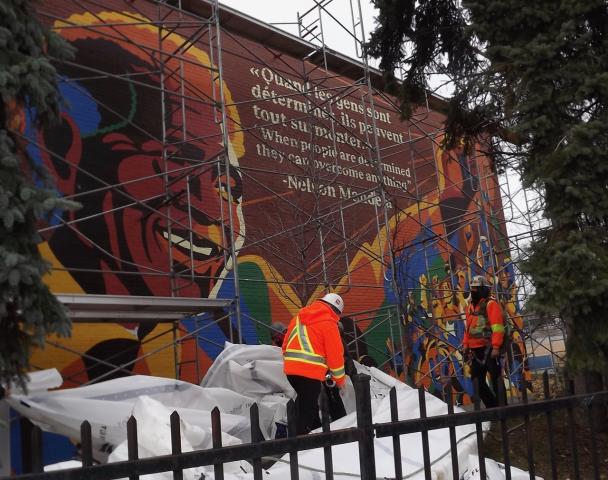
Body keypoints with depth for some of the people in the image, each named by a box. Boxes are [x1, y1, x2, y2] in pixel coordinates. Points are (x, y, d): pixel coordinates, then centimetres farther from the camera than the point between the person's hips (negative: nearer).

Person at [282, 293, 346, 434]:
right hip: (310, 371, -7)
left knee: (305, 400, 23)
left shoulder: (299, 317, 17)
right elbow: (335, 354, -4)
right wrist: (340, 379, 7)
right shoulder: (328, 323, -3)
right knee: (307, 407, -1)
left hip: (290, 368, 7)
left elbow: (286, 343, 20)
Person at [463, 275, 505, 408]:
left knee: (495, 379, -5)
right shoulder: (471, 306, 17)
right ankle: (492, 406, 20)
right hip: (476, 350, 8)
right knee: (477, 381, 10)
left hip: (488, 349, -8)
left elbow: (497, 327, -16)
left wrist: (496, 347, -23)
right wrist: (466, 345, 16)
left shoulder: (491, 304, -8)